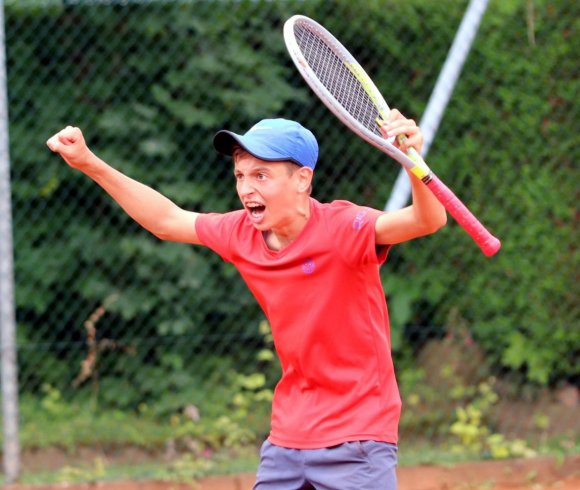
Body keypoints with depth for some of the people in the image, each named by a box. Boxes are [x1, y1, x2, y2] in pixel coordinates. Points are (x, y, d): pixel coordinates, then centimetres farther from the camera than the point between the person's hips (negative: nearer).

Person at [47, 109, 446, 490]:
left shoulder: (342, 229, -18)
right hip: (286, 442, 6)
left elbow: (427, 221, -33)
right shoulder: (241, 234, 0)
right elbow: (168, 221, 17)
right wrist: (90, 163, 15)